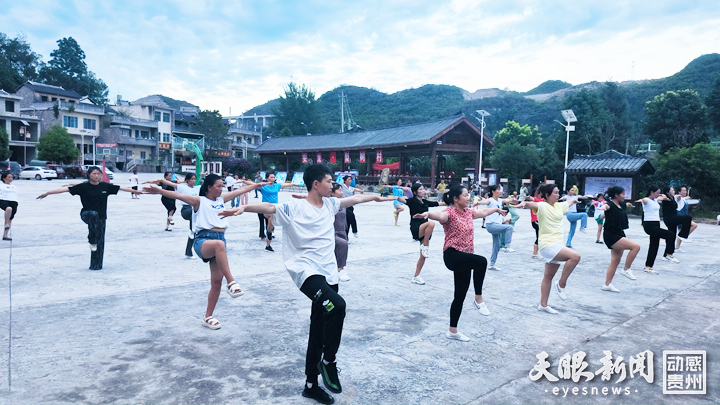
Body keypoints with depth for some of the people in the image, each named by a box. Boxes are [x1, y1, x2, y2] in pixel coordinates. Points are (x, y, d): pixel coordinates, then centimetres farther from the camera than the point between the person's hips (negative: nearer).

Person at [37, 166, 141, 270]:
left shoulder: (105, 186, 1)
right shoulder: (83, 186, -5)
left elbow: (121, 188, 8)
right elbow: (66, 189, -11)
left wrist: (136, 191, 11)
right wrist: (48, 193, -16)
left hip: (101, 218, 3)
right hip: (87, 215, -3)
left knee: (100, 242, 2)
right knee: (93, 214, -40)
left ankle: (97, 265, 14)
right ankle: (92, 241, -26)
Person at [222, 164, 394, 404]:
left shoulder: (330, 203, 11)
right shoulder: (294, 207, -9)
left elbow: (355, 199, 27)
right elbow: (268, 207, -25)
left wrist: (377, 197, 39)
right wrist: (244, 208, -43)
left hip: (329, 274, 7)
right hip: (307, 272, -7)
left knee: (319, 333, 12)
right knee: (337, 305, -31)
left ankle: (311, 385, 27)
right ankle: (328, 361, -7)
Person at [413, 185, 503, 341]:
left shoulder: (468, 212, 12)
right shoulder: (450, 212, -12)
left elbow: (483, 212, 33)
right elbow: (440, 216, -36)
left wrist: (496, 209, 51)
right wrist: (428, 214, -59)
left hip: (466, 259, 8)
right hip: (452, 255, -8)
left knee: (460, 295, 10)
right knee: (481, 261, -32)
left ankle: (452, 331, 22)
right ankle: (479, 298, -13)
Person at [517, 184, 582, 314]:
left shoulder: (559, 206, 14)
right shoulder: (542, 206, -11)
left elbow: (569, 202, 36)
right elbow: (531, 204, -32)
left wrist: (575, 199, 57)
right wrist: (524, 203, -54)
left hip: (556, 245, 9)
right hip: (547, 244, -9)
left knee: (549, 276, 11)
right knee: (575, 256, -25)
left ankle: (543, 305, 19)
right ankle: (561, 285, -9)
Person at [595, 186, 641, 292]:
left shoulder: (620, 205, 11)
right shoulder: (610, 205, -15)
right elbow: (606, 206, -40)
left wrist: (628, 204, 58)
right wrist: (604, 207, -63)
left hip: (619, 235, 9)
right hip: (611, 235, -9)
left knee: (615, 261, 8)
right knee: (636, 247, -18)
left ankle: (607, 285, 13)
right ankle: (626, 270, -4)